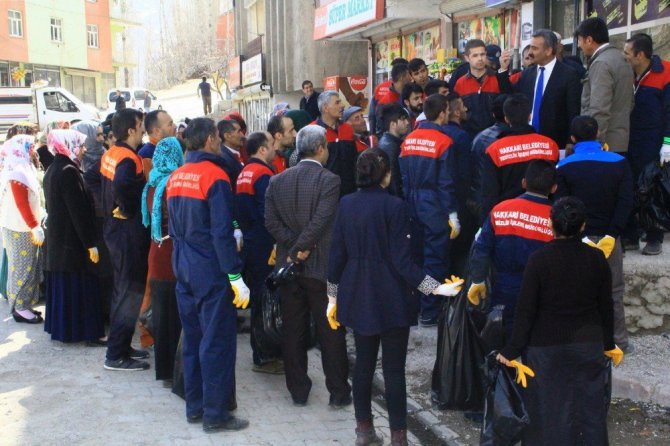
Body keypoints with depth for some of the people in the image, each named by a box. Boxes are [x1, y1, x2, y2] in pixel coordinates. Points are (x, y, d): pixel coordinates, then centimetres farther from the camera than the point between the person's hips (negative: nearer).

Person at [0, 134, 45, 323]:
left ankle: (24, 304, 20)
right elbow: (22, 205, -22)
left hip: (25, 227, 9)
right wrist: (35, 227, -20)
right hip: (20, 229, -9)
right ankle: (20, 307, 6)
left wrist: (35, 225, 15)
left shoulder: (23, 169, 12)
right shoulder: (17, 173, -18)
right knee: (22, 268, -2)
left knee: (28, 267, 13)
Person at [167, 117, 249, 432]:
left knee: (192, 338, 15)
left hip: (184, 269, 8)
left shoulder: (175, 177, 8)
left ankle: (194, 406, 24)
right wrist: (236, 277, -17)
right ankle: (215, 414, 6)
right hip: (211, 272, -8)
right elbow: (222, 232, -19)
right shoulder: (214, 176, -15)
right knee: (217, 341, 0)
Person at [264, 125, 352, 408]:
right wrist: (300, 249, -11)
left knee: (293, 331, 12)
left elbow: (271, 221, -3)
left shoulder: (277, 181, 4)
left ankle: (298, 390, 19)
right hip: (321, 266, -4)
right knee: (330, 331, 5)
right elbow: (320, 222, -19)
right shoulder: (329, 181, -11)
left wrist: (294, 246, -6)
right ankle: (338, 392, 12)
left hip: (288, 267, 4)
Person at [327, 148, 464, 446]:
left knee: (363, 363, 16)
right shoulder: (394, 206, -14)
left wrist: (333, 297, 13)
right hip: (391, 299, -5)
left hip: (357, 297, 5)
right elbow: (402, 260, -17)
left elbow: (337, 254, 4)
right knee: (394, 369, 2)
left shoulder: (346, 204, 1)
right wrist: (437, 288, -14)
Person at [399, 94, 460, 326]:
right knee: (435, 259, 2)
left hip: (414, 206, 6)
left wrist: (409, 203, 14)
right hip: (435, 208, -6)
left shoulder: (409, 139, 4)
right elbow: (446, 183, -14)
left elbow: (404, 176, 7)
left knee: (416, 255, 18)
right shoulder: (443, 141, -13)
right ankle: (429, 313, 6)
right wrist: (452, 215, -9)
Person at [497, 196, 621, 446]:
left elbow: (526, 310, -13)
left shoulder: (539, 259, -14)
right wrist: (608, 345, 17)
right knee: (591, 409, 14)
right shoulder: (596, 258, -4)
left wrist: (512, 350, -6)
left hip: (547, 347, -3)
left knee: (549, 410, 7)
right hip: (589, 346, 3)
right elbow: (606, 307, 4)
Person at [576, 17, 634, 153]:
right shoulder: (619, 58, 14)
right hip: (620, 142, 10)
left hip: (605, 143, -10)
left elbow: (599, 111, -22)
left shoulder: (601, 64, -16)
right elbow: (628, 103, 20)